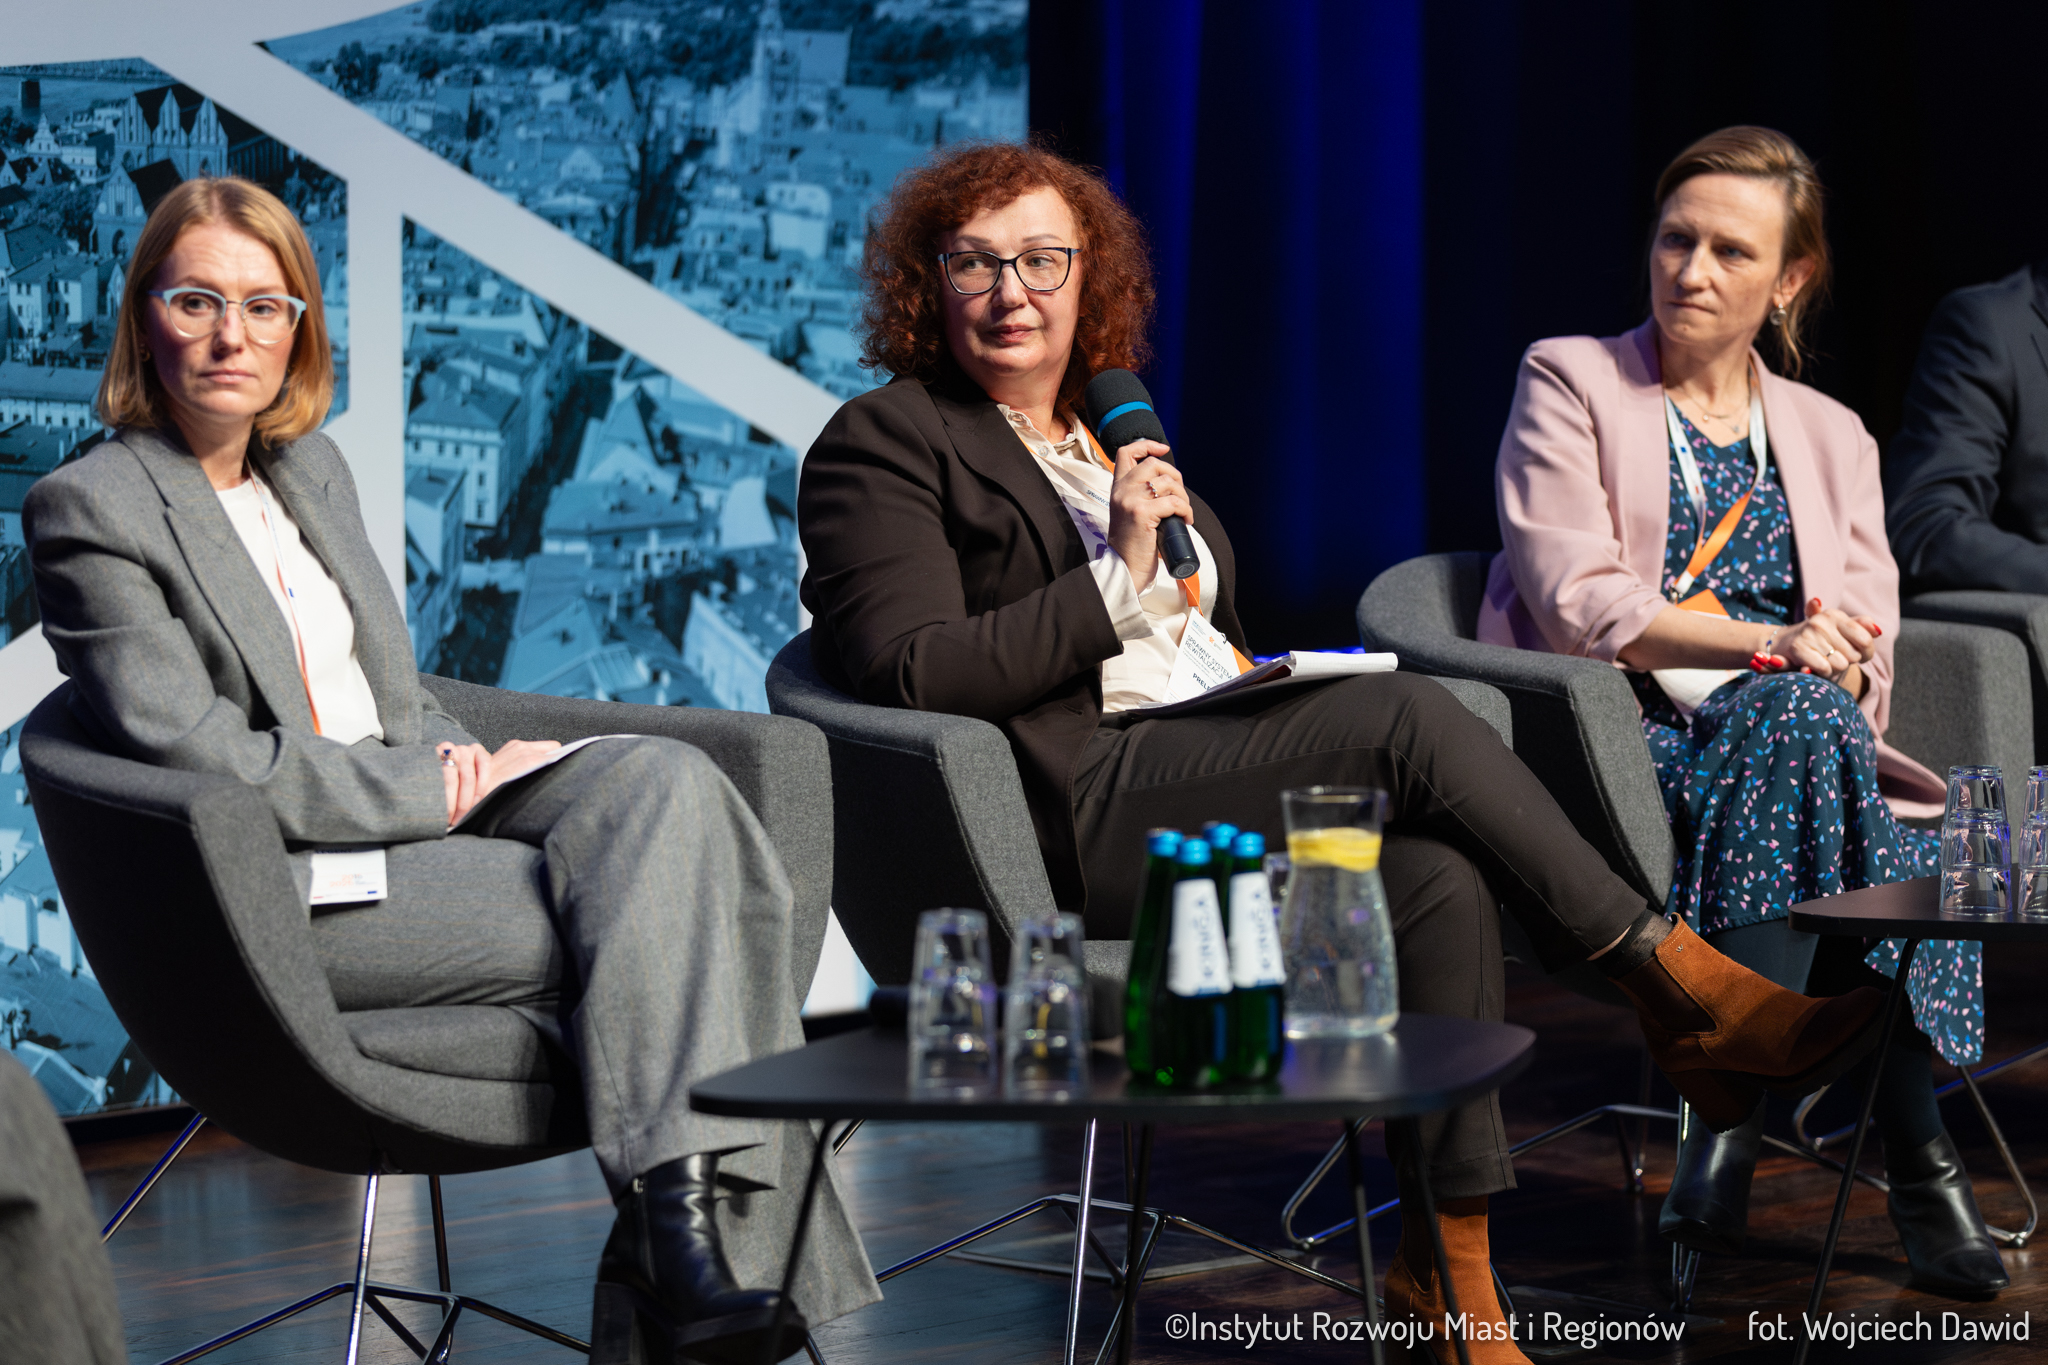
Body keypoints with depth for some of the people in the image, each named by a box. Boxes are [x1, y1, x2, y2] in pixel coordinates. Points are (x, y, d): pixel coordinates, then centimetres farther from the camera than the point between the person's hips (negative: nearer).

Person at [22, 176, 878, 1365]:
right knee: (656, 920, -25)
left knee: (664, 780, -23)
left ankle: (692, 1222, -27)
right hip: (288, 895, -7)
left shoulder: (312, 467, 19)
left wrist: (459, 761, 2)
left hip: (415, 811, 7)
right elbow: (193, 753, -14)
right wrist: (433, 793, -14)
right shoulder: (89, 511, -5)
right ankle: (686, 1258, -20)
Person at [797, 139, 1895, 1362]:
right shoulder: (884, 444, 2)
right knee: (1407, 715, -25)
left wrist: (1254, 672, 9)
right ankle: (1680, 984, -18)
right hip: (1077, 814, -7)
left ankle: (1449, 1261, -22)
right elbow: (909, 673, -12)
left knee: (1443, 880, -23)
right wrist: (1121, 575, -14)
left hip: (1204, 772, 7)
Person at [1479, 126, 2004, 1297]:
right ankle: (1916, 1145, -34)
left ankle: (1735, 1112, -35)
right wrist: (1766, 645, -19)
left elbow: (1864, 649, 10)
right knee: (1794, 718, -35)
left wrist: (1831, 673, -16)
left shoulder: (1832, 437, 22)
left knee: (1799, 715, -35)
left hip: (1790, 735, 3)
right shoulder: (1569, 382, 11)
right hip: (1625, 739, -3)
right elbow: (1575, 601, -5)